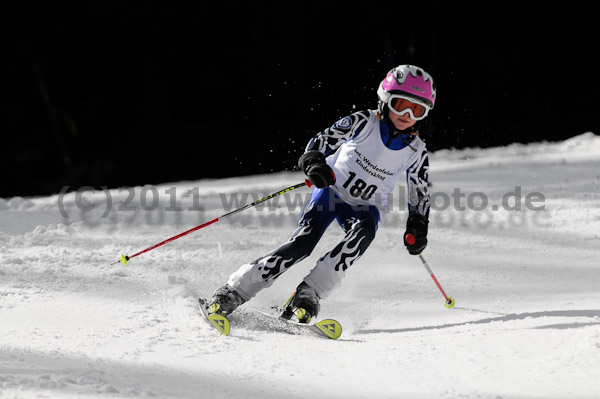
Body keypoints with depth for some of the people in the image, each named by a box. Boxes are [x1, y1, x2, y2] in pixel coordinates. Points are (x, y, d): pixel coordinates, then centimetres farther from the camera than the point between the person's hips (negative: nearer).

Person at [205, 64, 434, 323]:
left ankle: (307, 297, -37)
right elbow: (321, 142, -9)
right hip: (332, 191, -2)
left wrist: (417, 227, -6)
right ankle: (232, 294, -19)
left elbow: (420, 195, 9)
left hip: (365, 206, 2)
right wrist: (314, 163, -30)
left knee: (364, 231, -34)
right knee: (302, 243, -24)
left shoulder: (416, 152, -4)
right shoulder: (364, 122, -11)